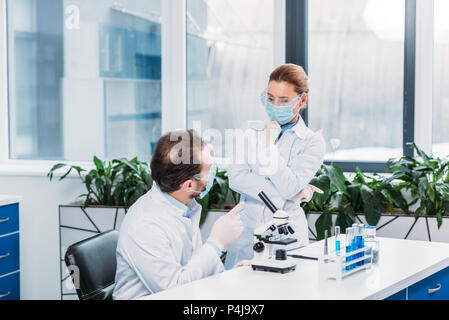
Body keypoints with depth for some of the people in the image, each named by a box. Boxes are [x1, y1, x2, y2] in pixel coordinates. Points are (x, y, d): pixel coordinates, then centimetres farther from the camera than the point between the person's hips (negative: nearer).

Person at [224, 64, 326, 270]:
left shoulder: (312, 143, 2)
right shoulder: (251, 135, 11)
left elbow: (289, 187, -11)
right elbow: (235, 178, -5)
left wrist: (269, 145, -7)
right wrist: (292, 193, -9)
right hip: (247, 229, 2)